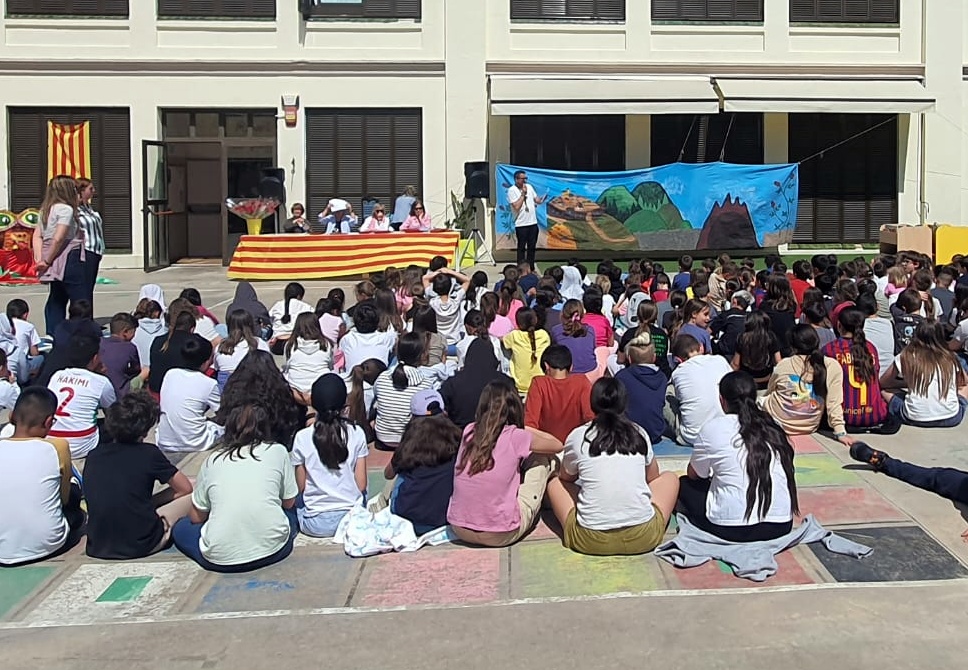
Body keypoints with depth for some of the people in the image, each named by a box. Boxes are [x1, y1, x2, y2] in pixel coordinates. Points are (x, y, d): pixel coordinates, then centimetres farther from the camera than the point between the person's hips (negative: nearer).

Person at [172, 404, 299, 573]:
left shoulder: (212, 460, 9)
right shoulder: (277, 451, 6)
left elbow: (196, 517, 14)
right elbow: (289, 503, 14)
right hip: (272, 549, 1)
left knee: (180, 529, 29)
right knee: (292, 513, 32)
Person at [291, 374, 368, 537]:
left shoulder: (302, 438, -8)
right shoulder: (356, 433, -6)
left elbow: (301, 487, 0)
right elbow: (361, 485, -3)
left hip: (317, 525, -1)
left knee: (298, 501, 30)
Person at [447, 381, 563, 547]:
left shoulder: (469, 432, 1)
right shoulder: (516, 437, -10)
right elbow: (558, 446, 10)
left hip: (459, 529, 5)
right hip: (501, 536, -4)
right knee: (540, 458, 15)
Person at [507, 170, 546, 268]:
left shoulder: (529, 187, 9)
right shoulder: (512, 190, -9)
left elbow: (536, 199, 16)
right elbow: (517, 206, -17)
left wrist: (541, 200, -6)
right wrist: (523, 193, -14)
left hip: (533, 223, 6)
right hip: (521, 224, -6)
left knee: (532, 247, 11)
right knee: (521, 248, 0)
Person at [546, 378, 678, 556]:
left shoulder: (577, 437, 2)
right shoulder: (639, 433, 6)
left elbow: (566, 478, 20)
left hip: (590, 541, -1)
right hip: (643, 538, 1)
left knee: (555, 484, 24)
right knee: (670, 478, 25)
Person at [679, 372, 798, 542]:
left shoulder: (713, 428, -5)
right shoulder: (772, 427, 6)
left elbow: (693, 475, 9)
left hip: (732, 529, -5)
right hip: (781, 526, 5)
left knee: (684, 484, 19)